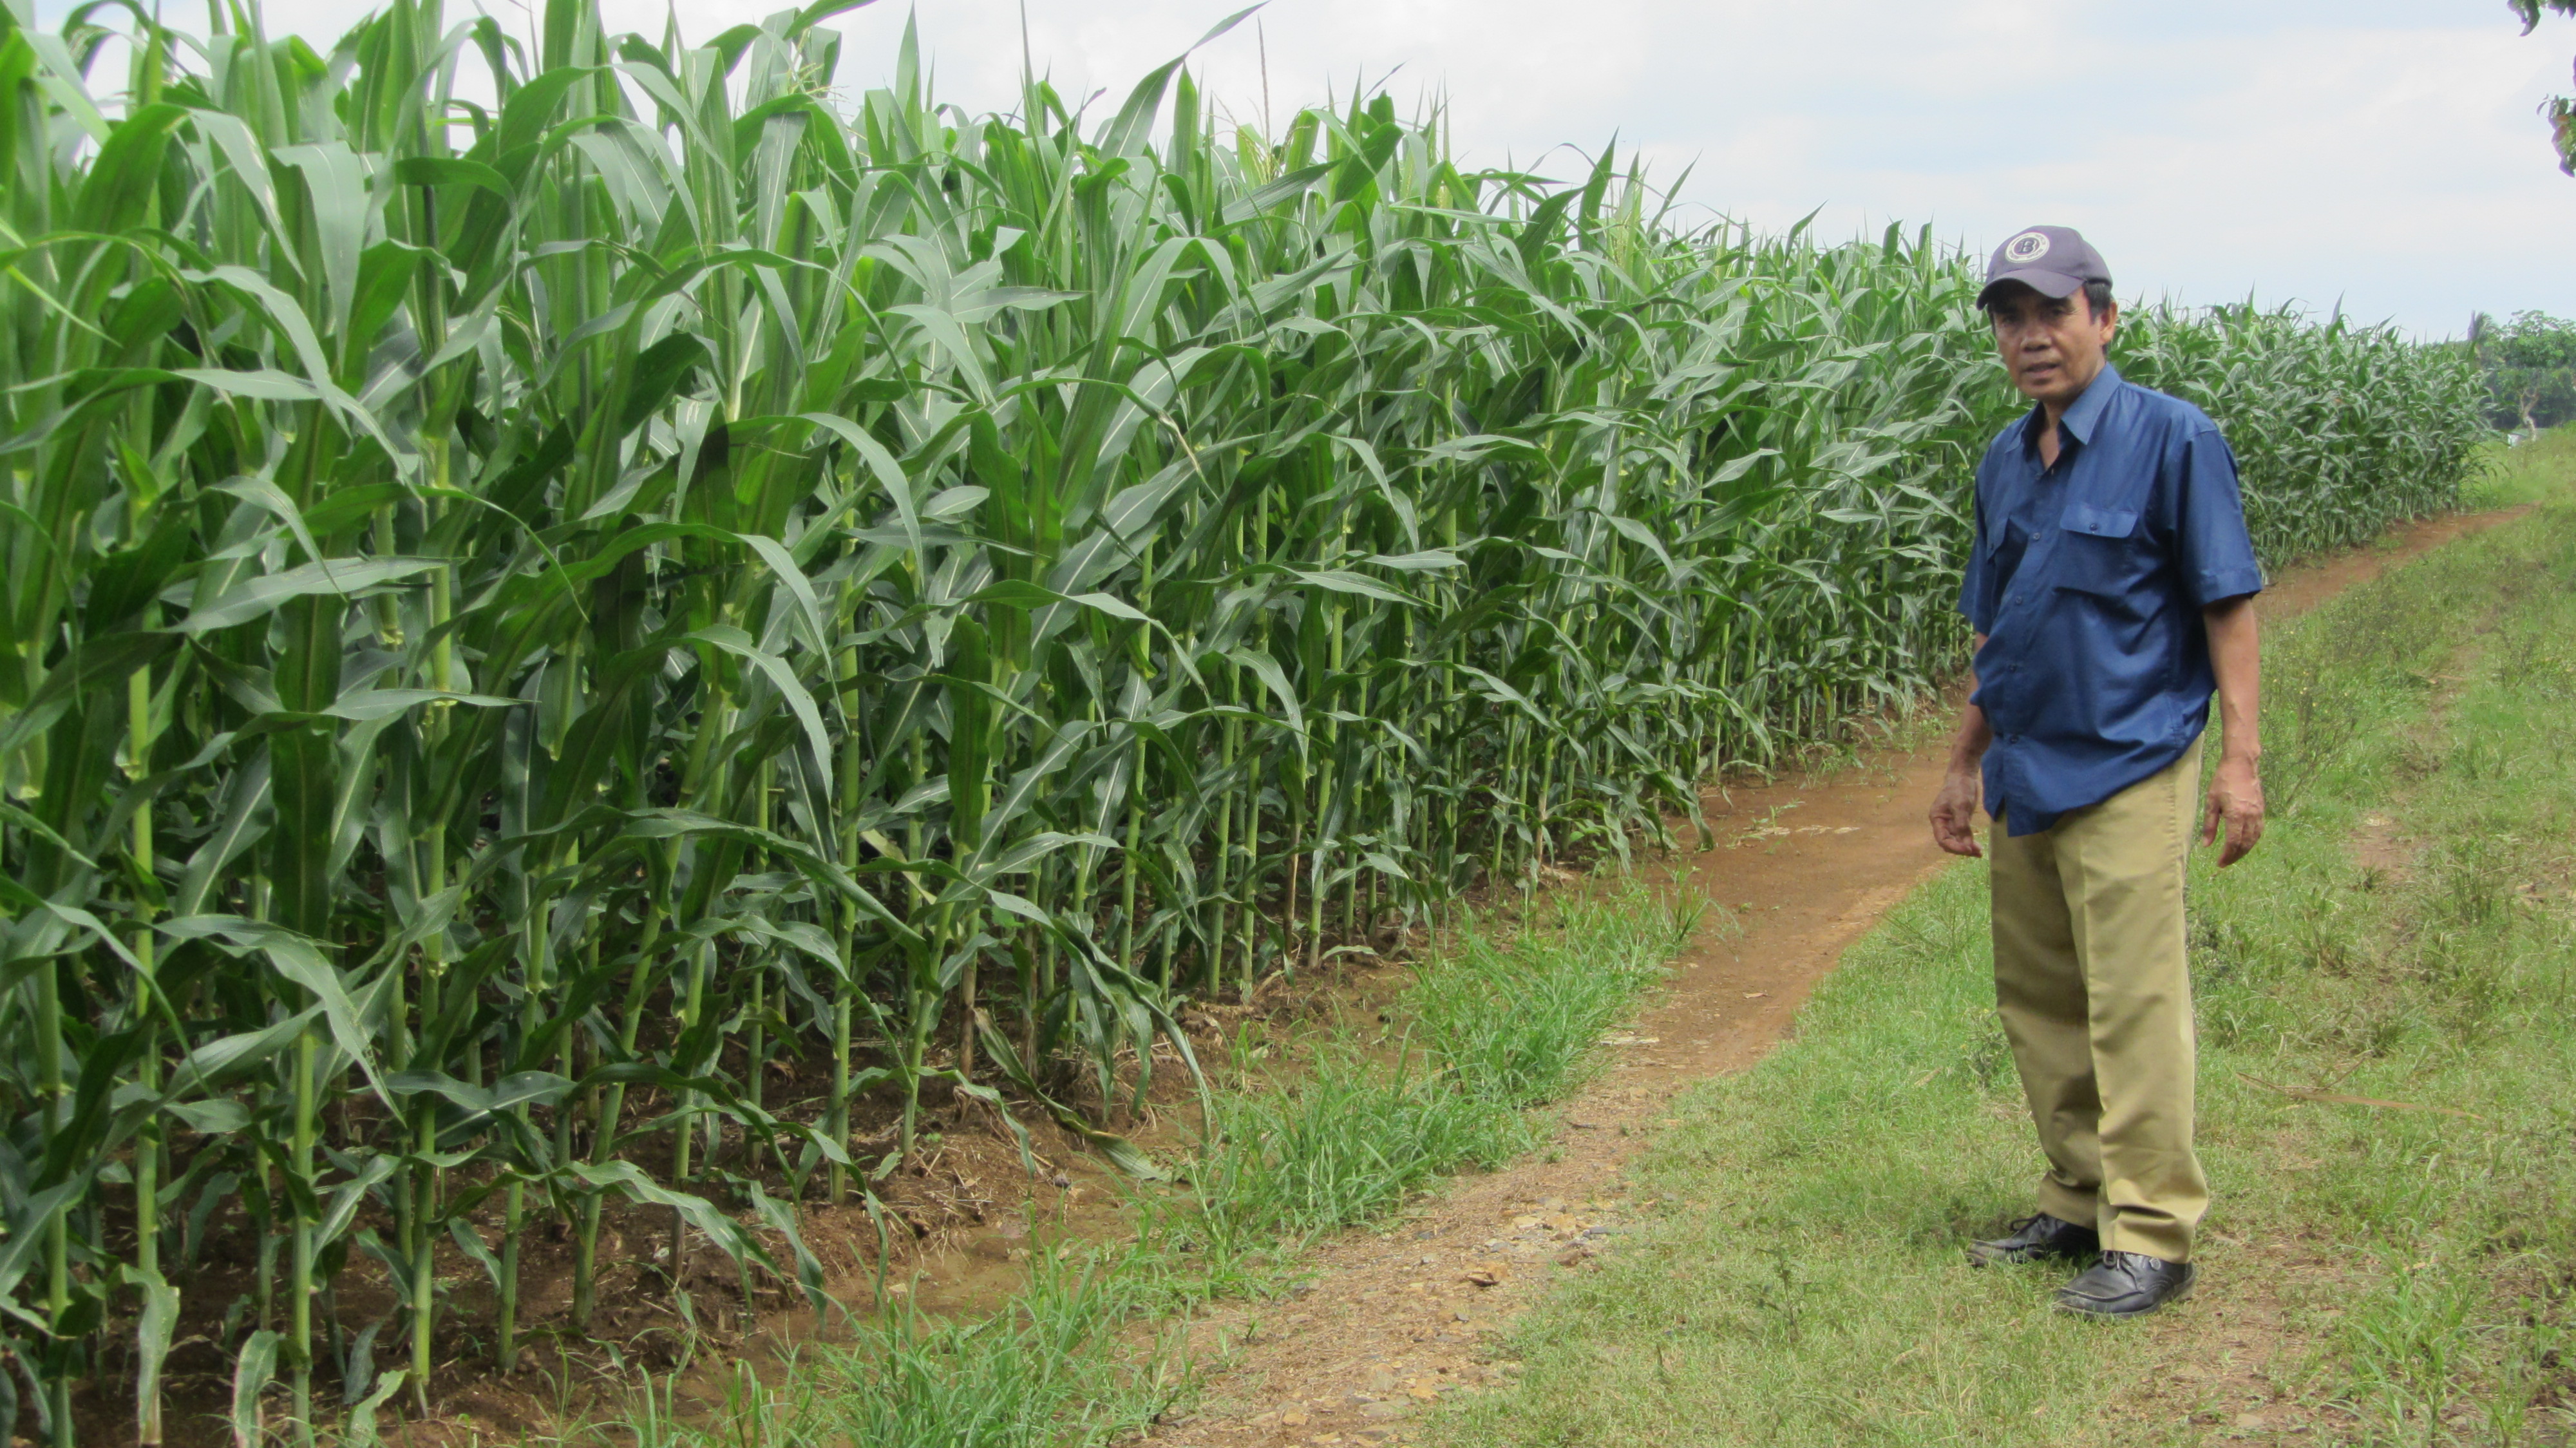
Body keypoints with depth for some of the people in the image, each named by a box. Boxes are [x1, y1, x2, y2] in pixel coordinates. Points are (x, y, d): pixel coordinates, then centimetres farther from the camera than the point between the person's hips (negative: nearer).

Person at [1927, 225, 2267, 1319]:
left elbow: (2227, 605, -8)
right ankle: (2080, 1205, 25)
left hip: (2127, 770, -7)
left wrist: (2239, 758, -13)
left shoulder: (2171, 438, -7)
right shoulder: (2003, 464, 13)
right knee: (2036, 1004, 12)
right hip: (2024, 778, 7)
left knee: (2133, 1006, -7)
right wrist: (1966, 764, 21)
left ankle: (2152, 1239, 0)